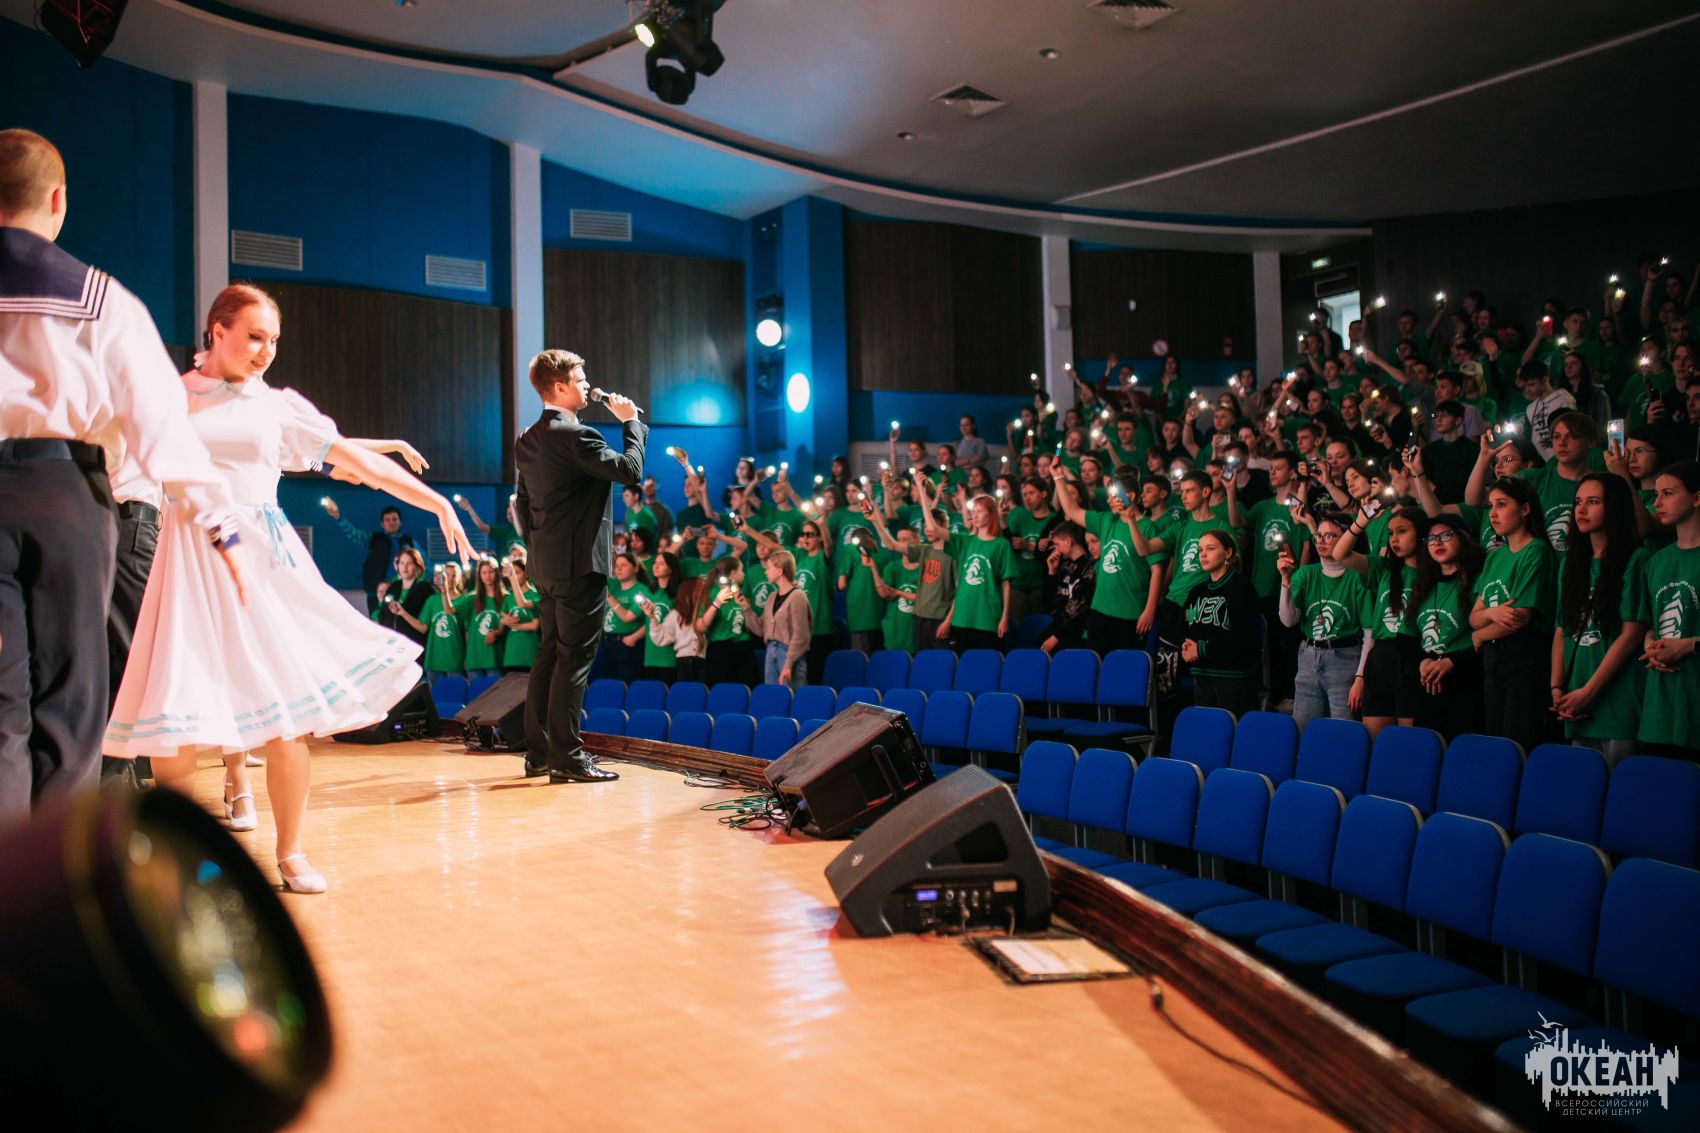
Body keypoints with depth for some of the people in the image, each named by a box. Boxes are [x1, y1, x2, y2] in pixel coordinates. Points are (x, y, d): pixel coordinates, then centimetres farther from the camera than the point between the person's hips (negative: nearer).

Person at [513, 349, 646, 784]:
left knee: (549, 655, 14)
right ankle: (567, 757, -4)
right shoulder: (576, 435, -15)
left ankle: (538, 752, 19)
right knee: (575, 658, -6)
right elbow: (631, 471, -16)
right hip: (580, 563, -9)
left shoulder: (528, 439, 13)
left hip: (547, 565, 9)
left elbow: (522, 504, 17)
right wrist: (631, 422, -3)